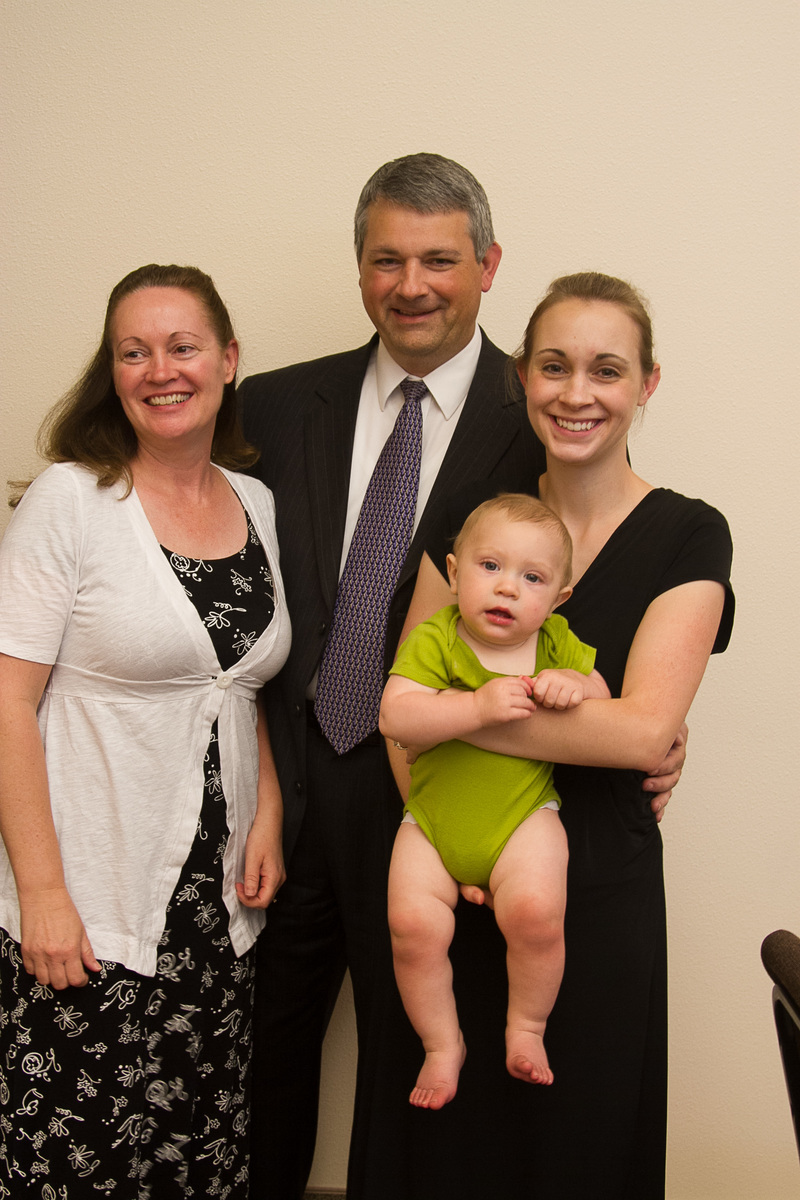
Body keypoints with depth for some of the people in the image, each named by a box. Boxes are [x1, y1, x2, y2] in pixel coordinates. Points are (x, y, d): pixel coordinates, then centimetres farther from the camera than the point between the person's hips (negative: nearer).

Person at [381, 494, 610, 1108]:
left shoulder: (556, 643, 1)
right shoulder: (433, 638, -9)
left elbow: (605, 698, 10)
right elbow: (395, 716, -21)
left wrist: (574, 685, -13)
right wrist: (479, 706, -32)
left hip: (523, 817, 0)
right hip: (433, 820, 0)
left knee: (536, 913, -24)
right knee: (413, 923, -16)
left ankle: (527, 1028, 5)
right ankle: (443, 1045, 10)